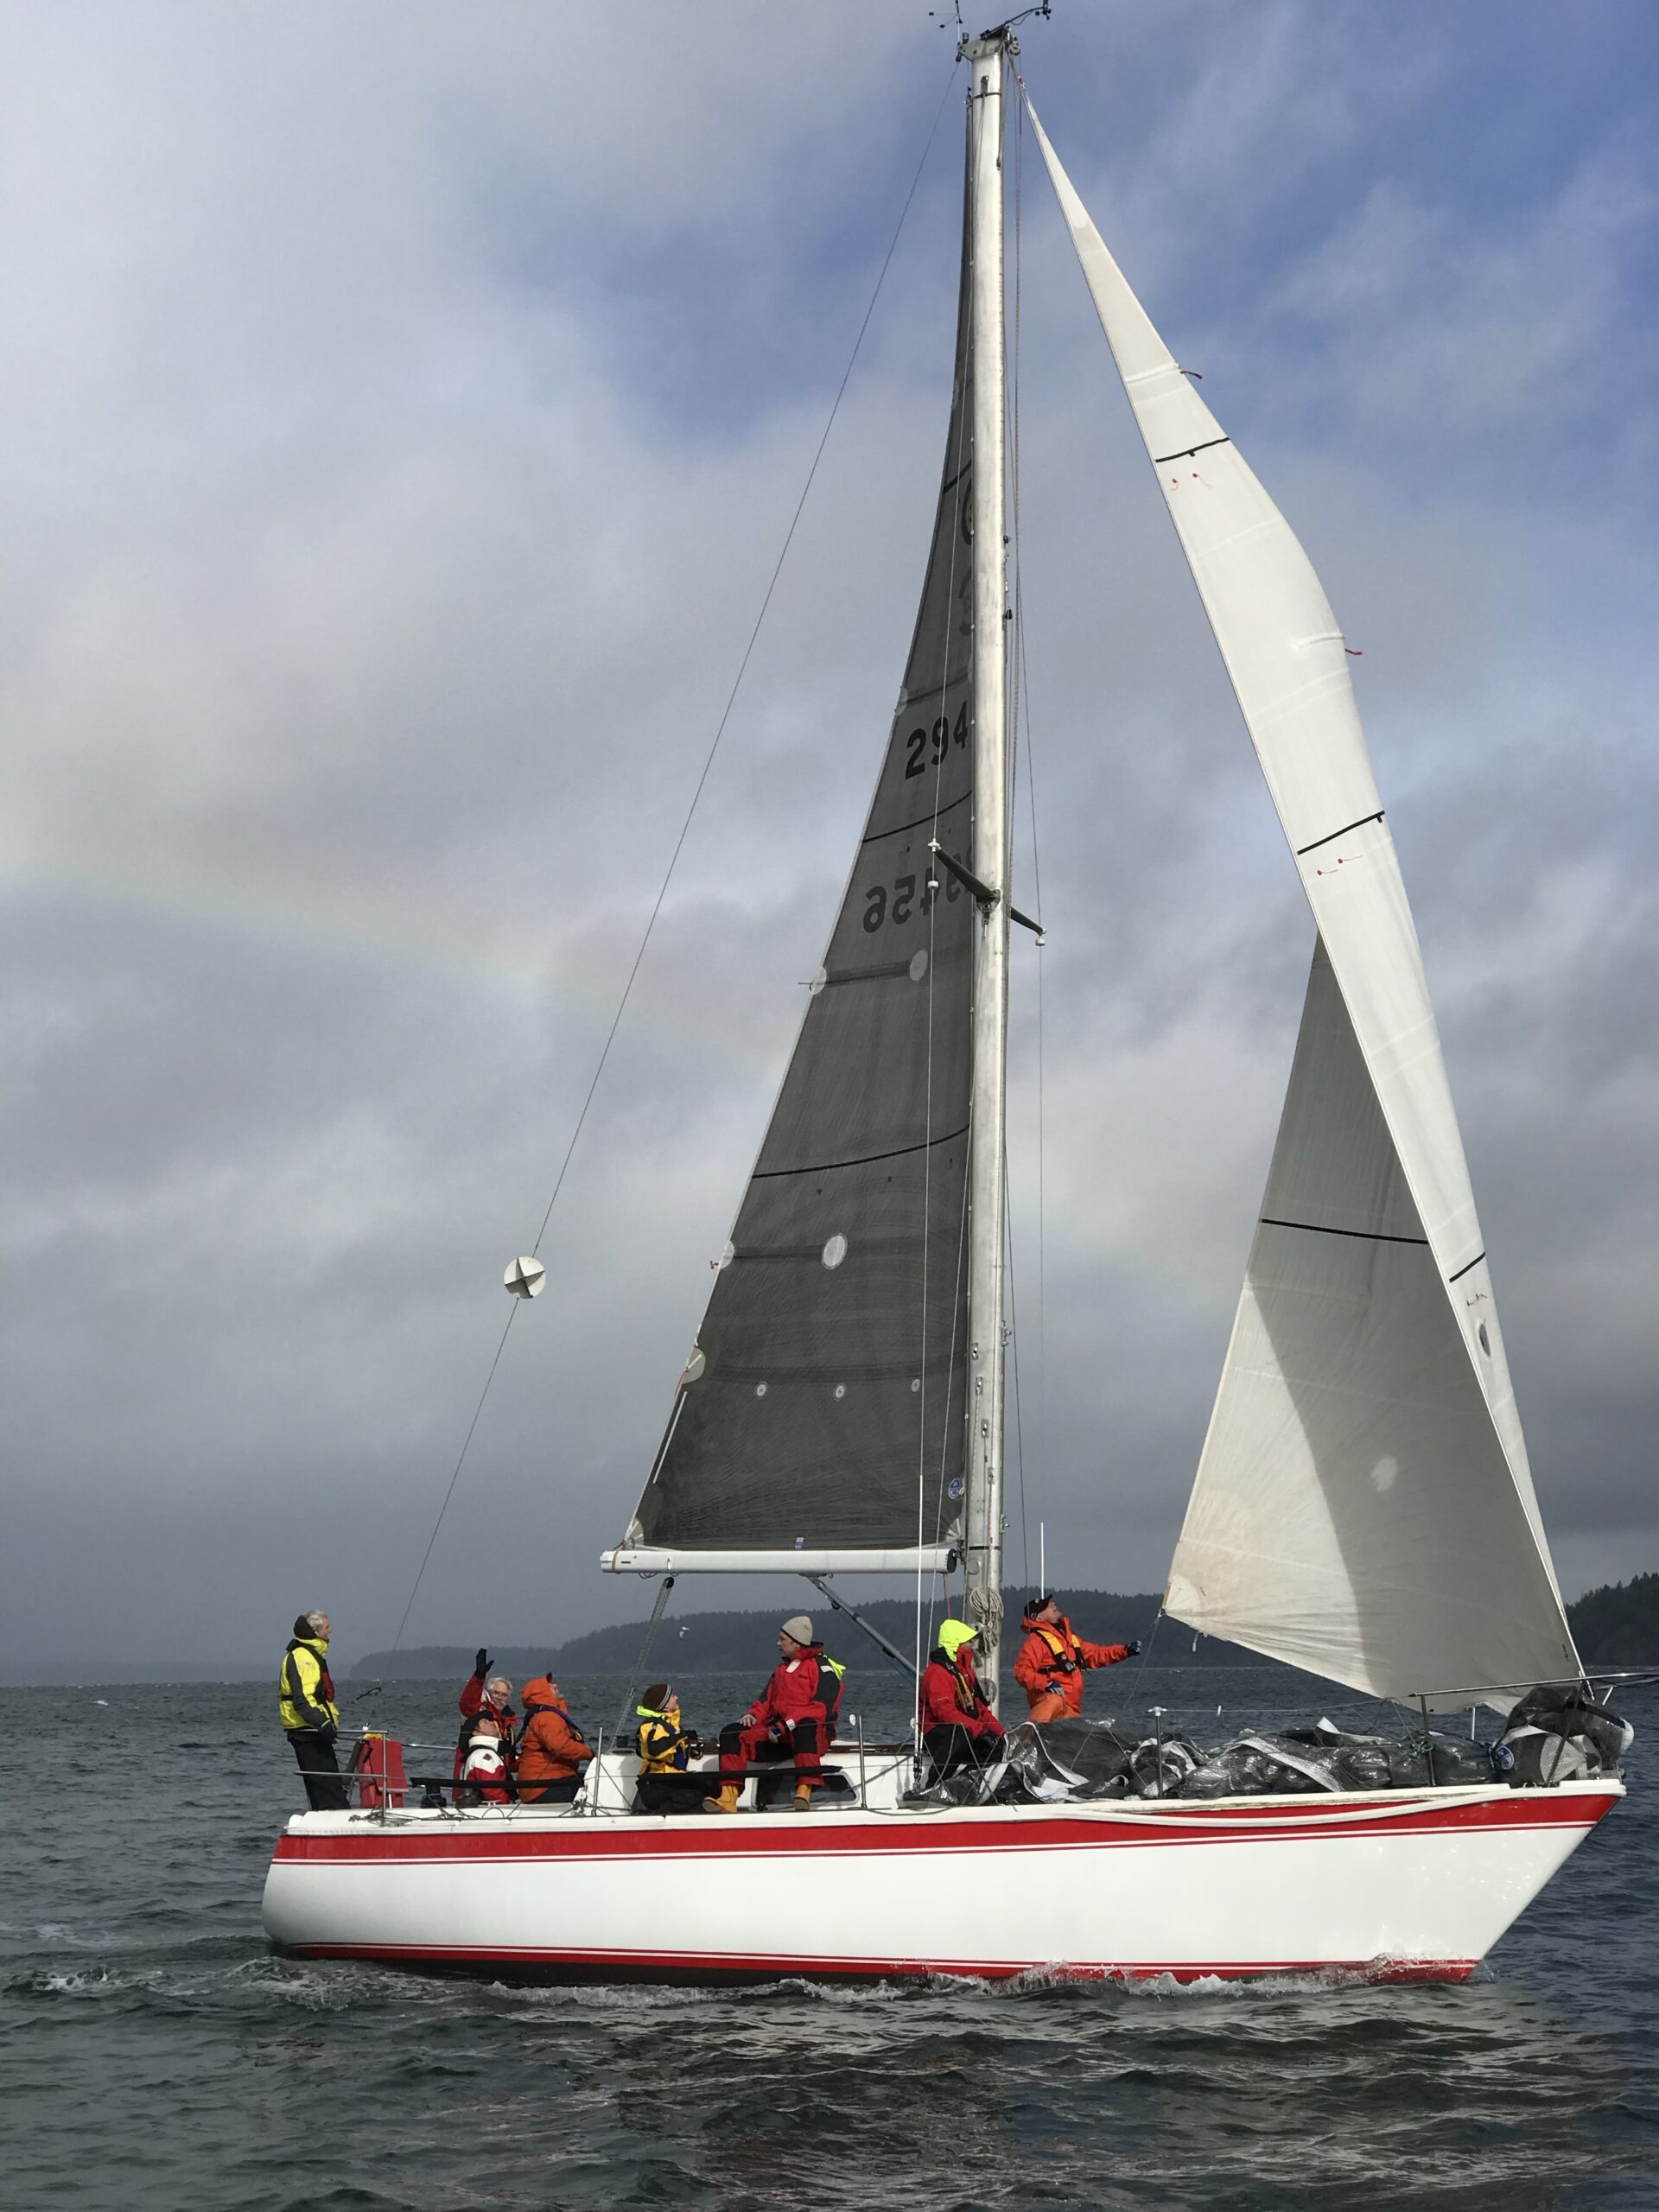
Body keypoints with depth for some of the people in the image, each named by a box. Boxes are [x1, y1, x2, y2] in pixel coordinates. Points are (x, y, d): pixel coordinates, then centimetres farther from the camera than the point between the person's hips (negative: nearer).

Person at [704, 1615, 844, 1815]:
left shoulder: (822, 1667, -2)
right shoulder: (781, 1670, 24)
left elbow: (822, 1708, -15)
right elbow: (766, 1701, 24)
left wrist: (787, 1725, -21)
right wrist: (752, 1715, 0)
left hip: (815, 1732, -7)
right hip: (777, 1734, 7)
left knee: (805, 1727, -43)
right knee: (732, 1733, -10)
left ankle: (804, 1792, -54)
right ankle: (728, 1799, -23)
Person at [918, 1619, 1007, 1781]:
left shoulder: (965, 1670, 19)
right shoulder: (937, 1672, -15)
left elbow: (979, 1706, 22)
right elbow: (945, 1712, -26)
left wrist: (1000, 1731, 7)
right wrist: (980, 1730, -30)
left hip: (968, 1732, 10)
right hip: (939, 1733, -10)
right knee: (961, 1734, -39)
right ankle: (934, 1787, -35)